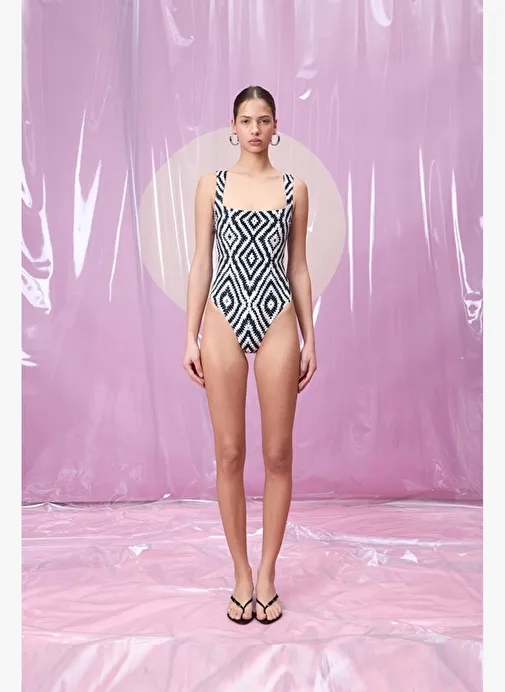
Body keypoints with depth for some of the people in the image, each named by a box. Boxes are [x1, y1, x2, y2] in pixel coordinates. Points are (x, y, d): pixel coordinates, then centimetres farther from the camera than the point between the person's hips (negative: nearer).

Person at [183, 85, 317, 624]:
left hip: (278, 321, 1)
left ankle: (267, 573, 22)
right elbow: (201, 263, 6)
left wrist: (309, 339, 5)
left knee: (278, 455, 4)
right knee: (229, 455, 4)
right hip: (225, 321, 0)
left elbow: (299, 267, 10)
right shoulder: (211, 184, 9)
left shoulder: (294, 188, 10)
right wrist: (191, 337, -1)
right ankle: (241, 574, 21)